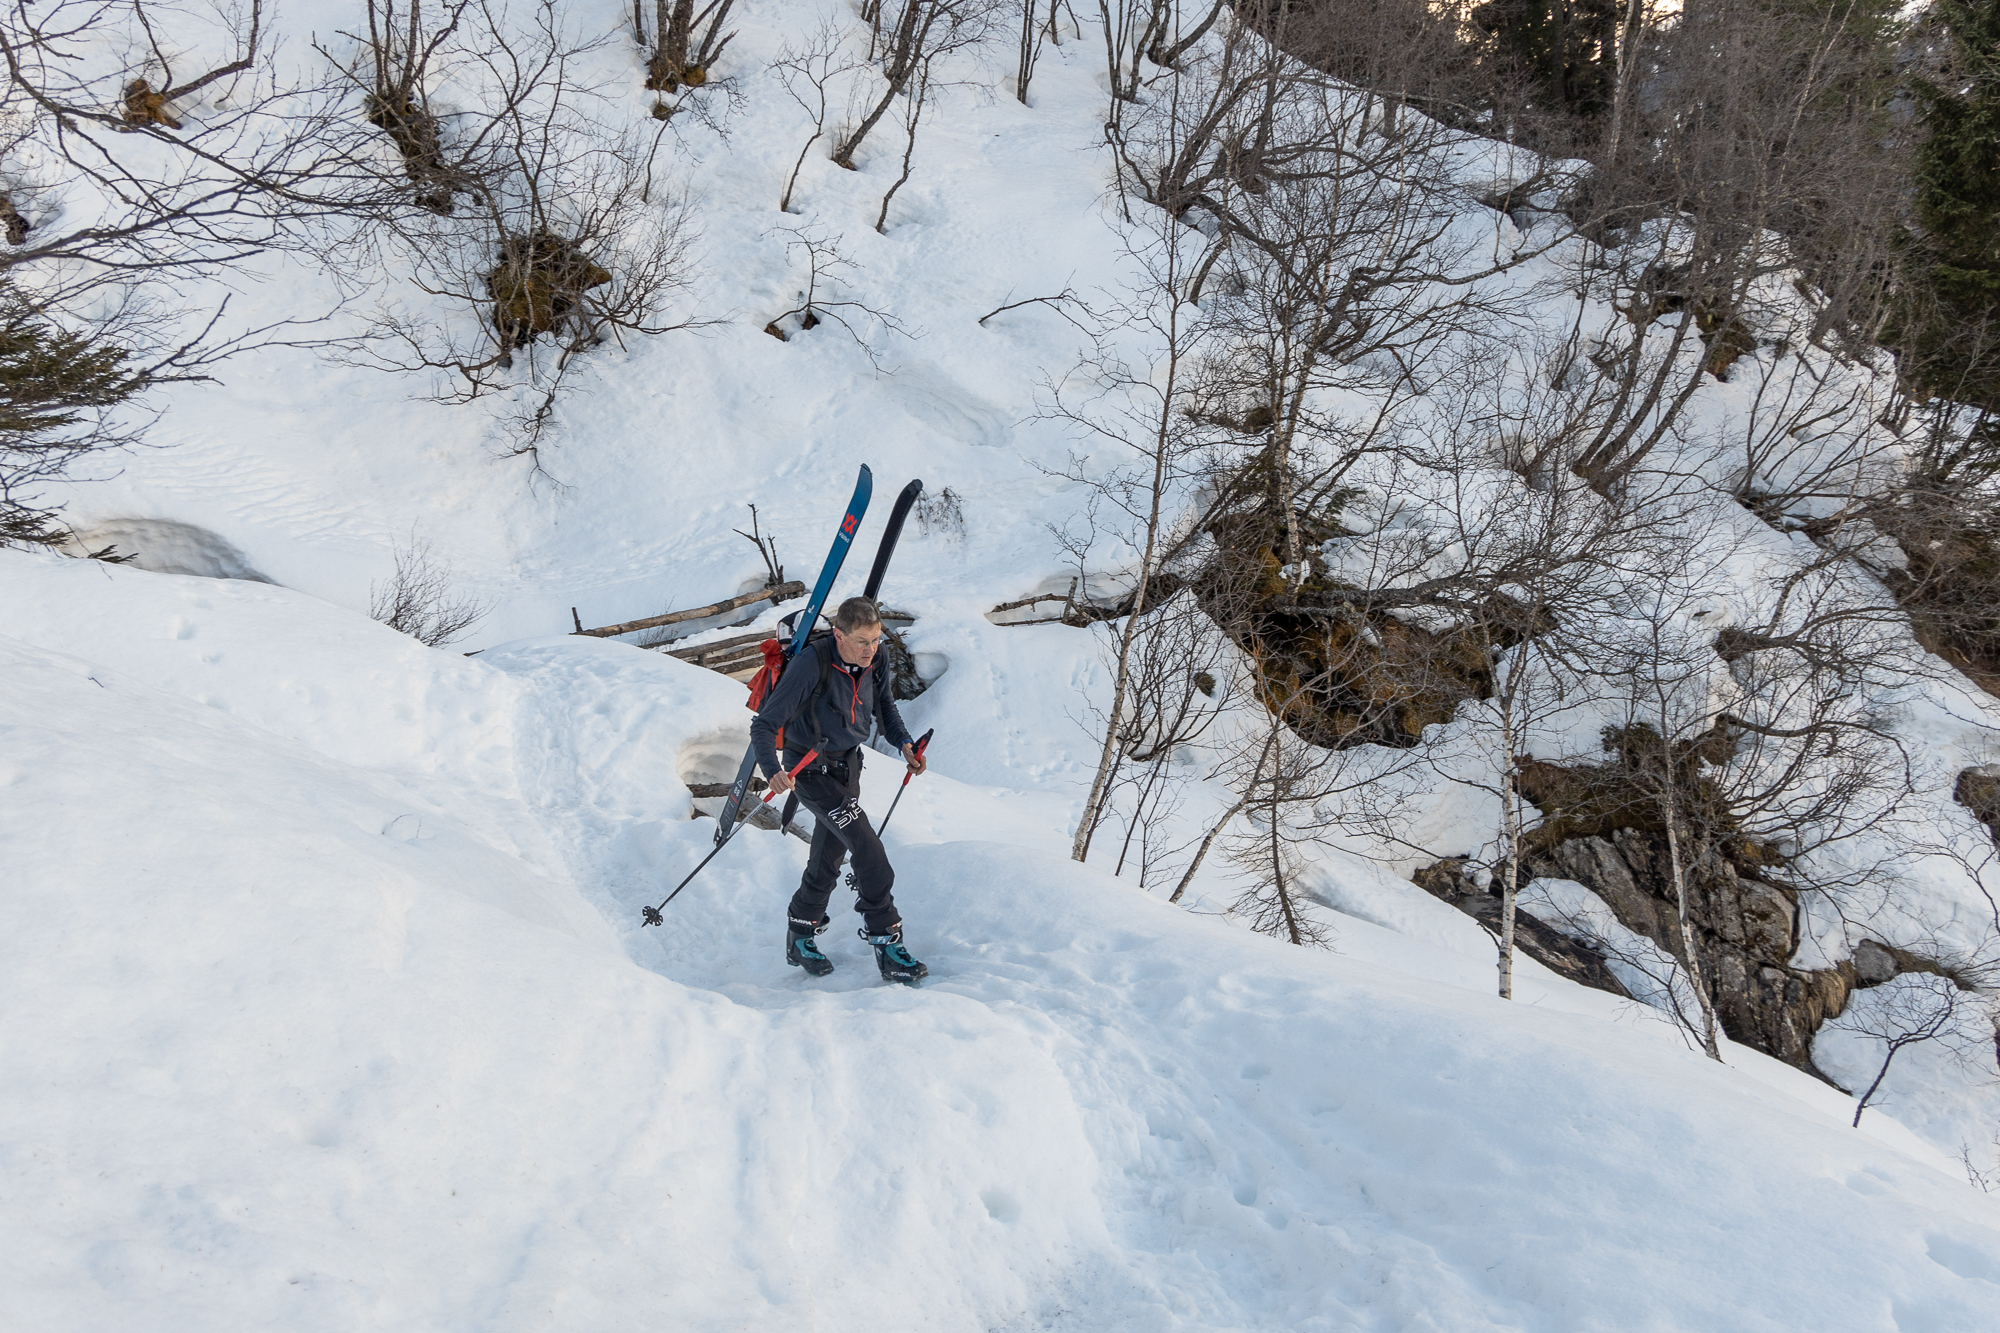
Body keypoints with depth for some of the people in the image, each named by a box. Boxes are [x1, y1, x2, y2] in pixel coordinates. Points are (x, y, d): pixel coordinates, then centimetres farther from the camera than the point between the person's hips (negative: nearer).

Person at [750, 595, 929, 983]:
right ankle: (889, 950, -6)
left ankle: (801, 940, 36)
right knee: (869, 853, -15)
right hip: (812, 770, -7)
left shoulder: (875, 660, -9)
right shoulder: (812, 665, -28)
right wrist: (773, 771, -43)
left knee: (829, 857, 16)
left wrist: (903, 741, -3)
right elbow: (764, 724, -27)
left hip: (848, 762, 7)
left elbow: (884, 704, 13)